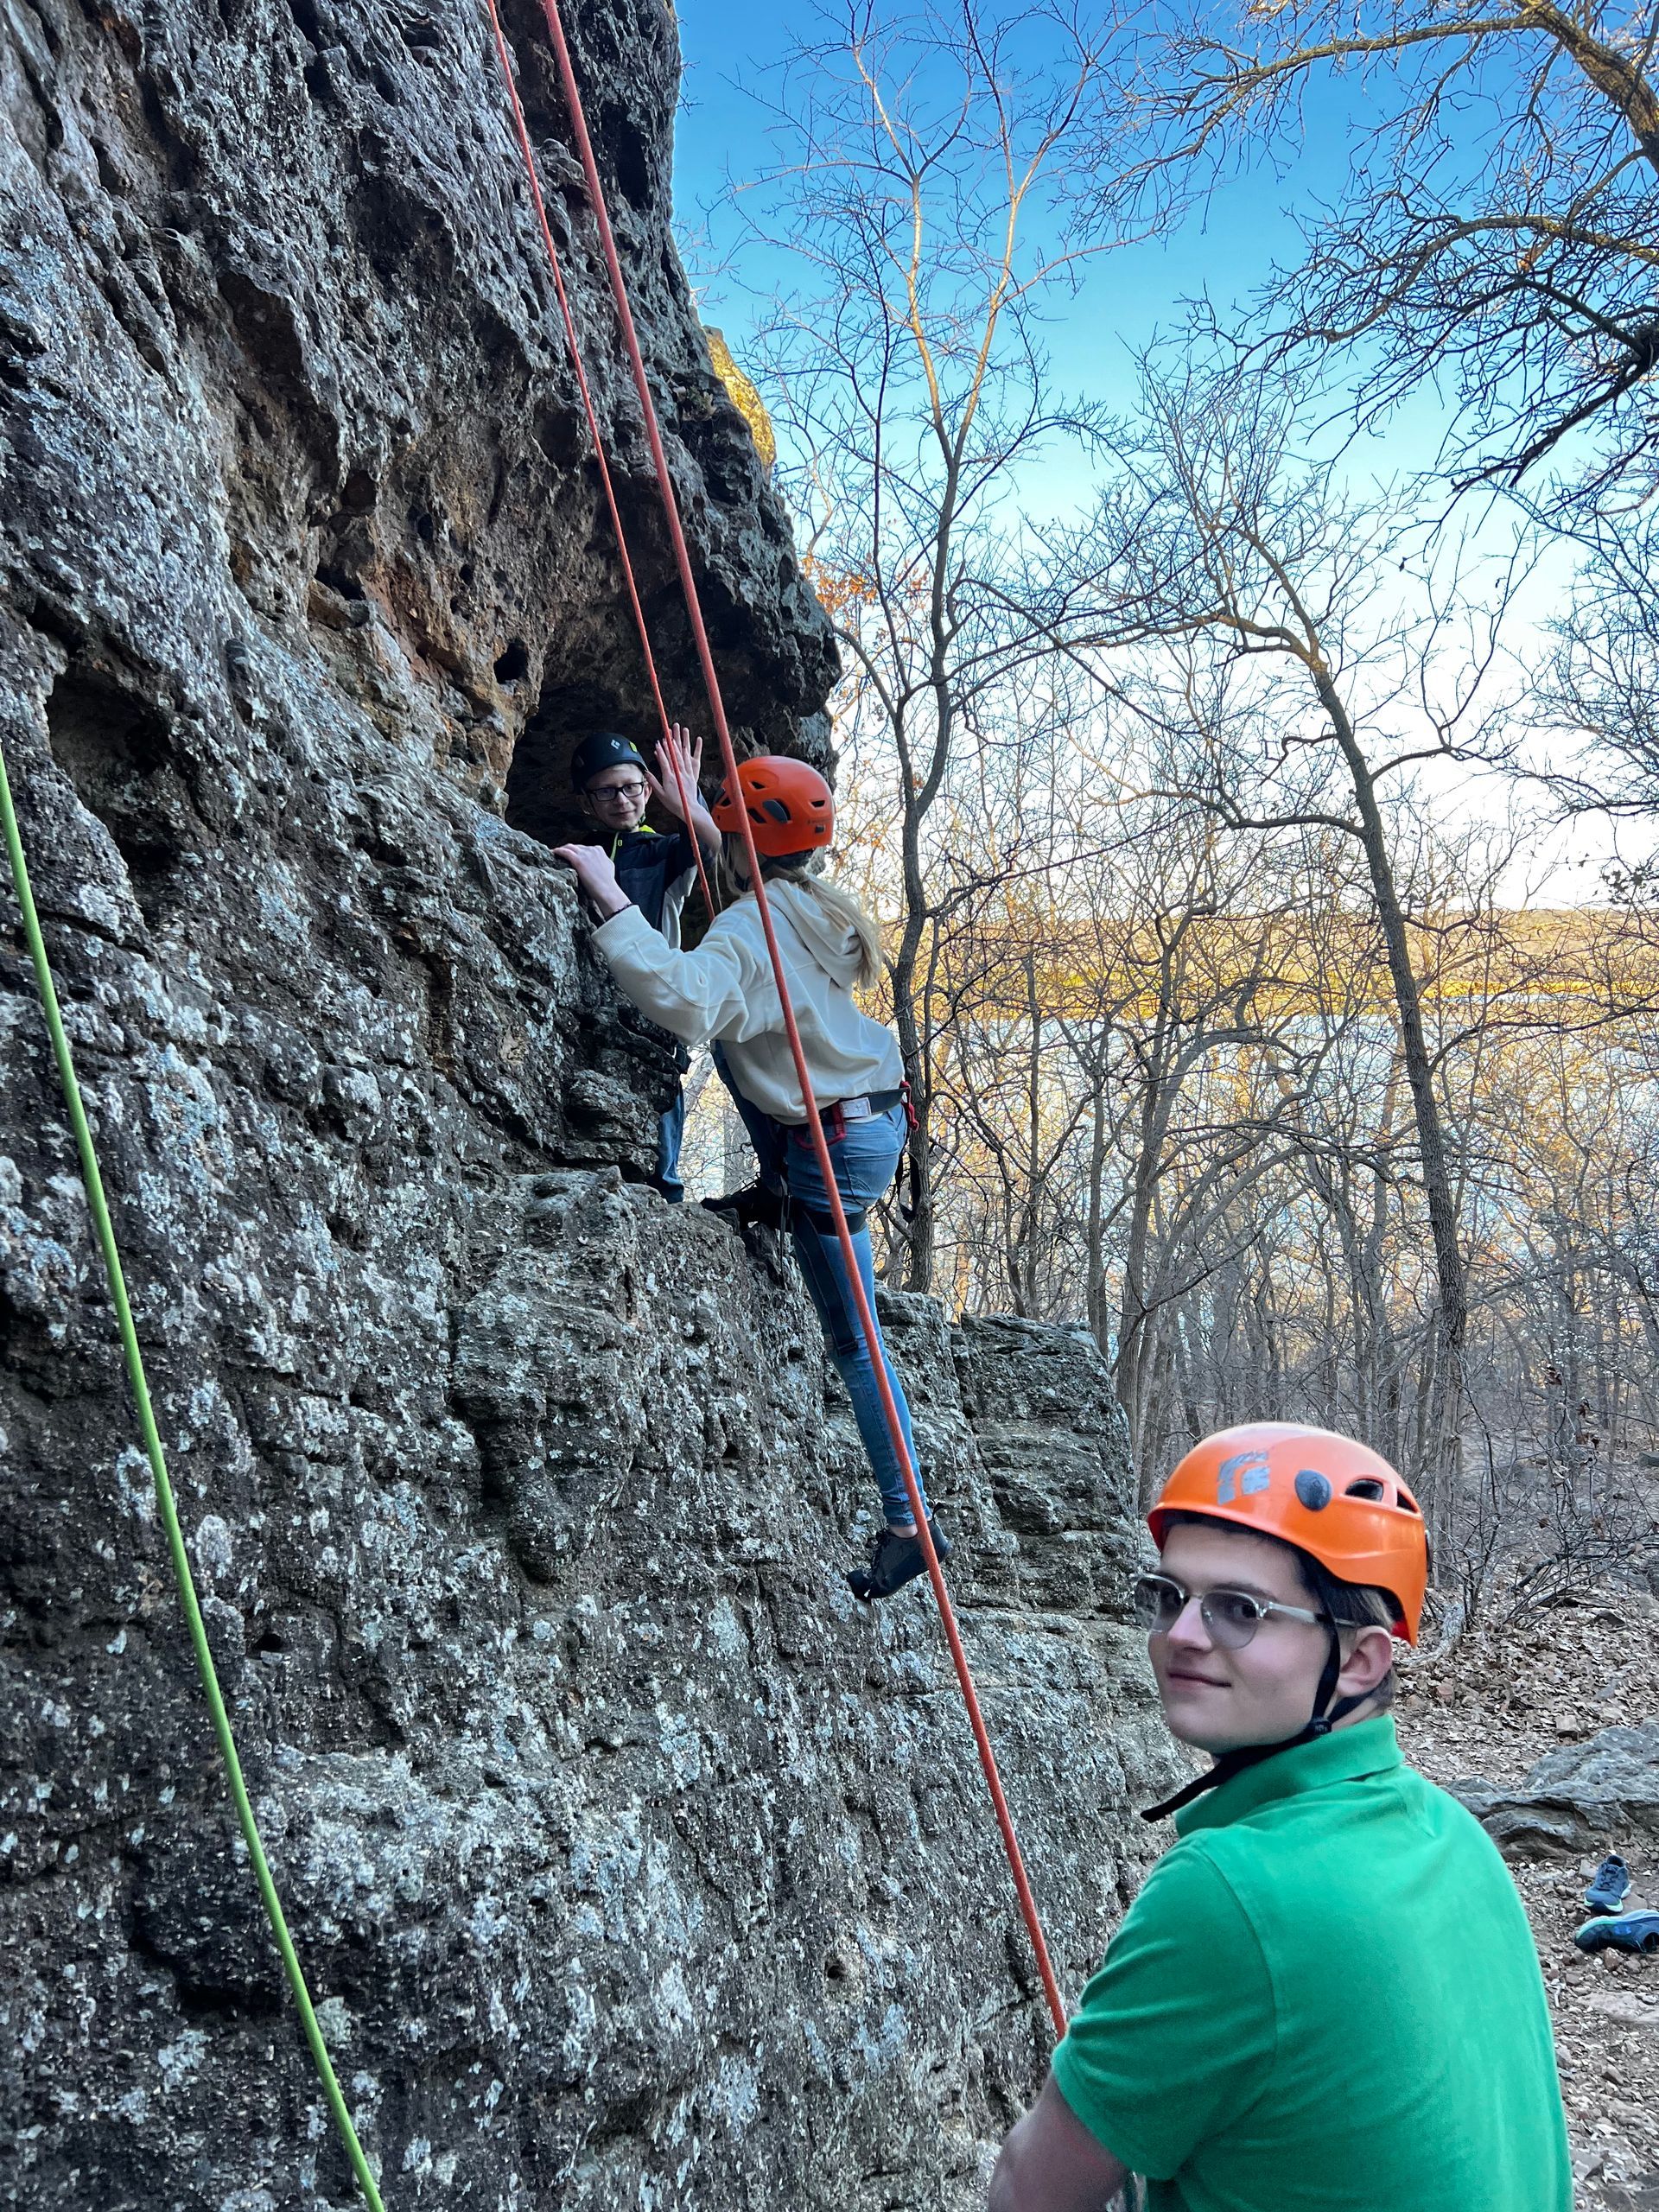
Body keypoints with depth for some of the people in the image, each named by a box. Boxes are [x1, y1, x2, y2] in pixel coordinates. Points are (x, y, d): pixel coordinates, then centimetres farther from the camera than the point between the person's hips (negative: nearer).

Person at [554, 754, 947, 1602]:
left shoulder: (750, 928, -26)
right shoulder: (817, 907, 6)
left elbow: (686, 999, -52)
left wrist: (612, 902, -47)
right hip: (877, 1119, 10)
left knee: (853, 1341, 11)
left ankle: (909, 1523, 24)